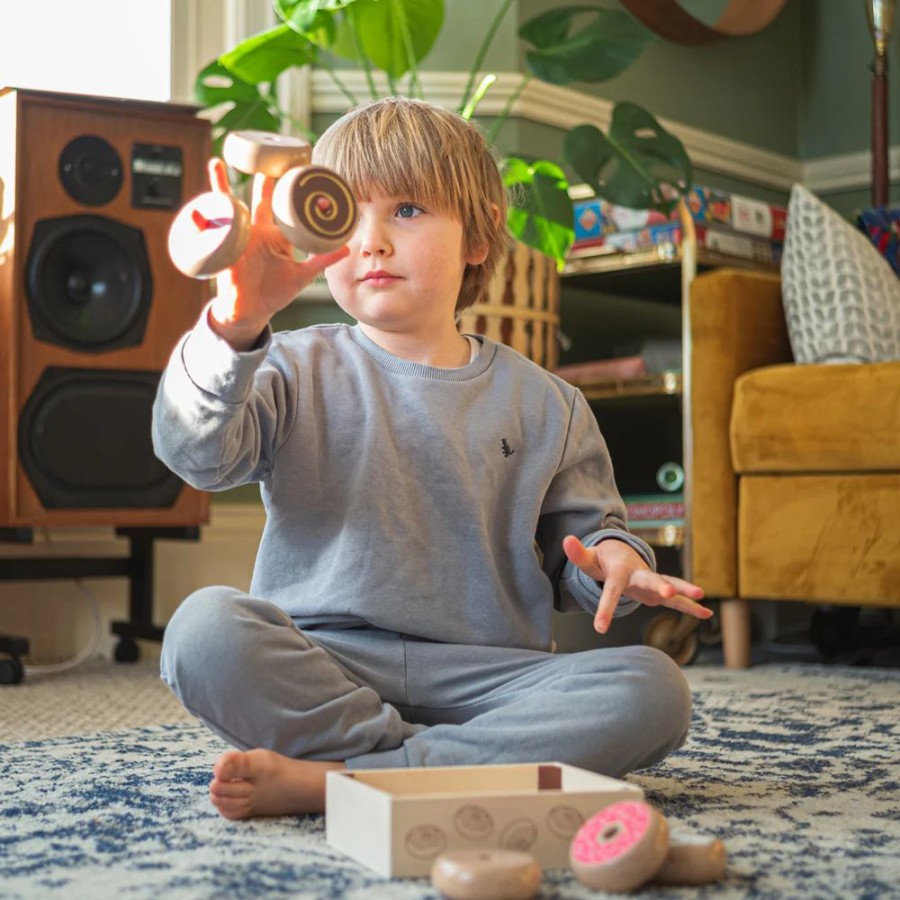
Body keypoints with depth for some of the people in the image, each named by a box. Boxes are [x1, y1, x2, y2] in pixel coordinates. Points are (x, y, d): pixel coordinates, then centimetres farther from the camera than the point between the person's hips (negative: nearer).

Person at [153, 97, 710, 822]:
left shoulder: (544, 405, 12)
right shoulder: (300, 372, 7)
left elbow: (579, 531, 18)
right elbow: (197, 454, -11)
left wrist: (612, 558, -7)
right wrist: (233, 330, -29)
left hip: (484, 674, 2)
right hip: (322, 665, -2)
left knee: (654, 691, -24)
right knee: (206, 629, -30)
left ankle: (333, 781, -28)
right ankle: (465, 768, -25)